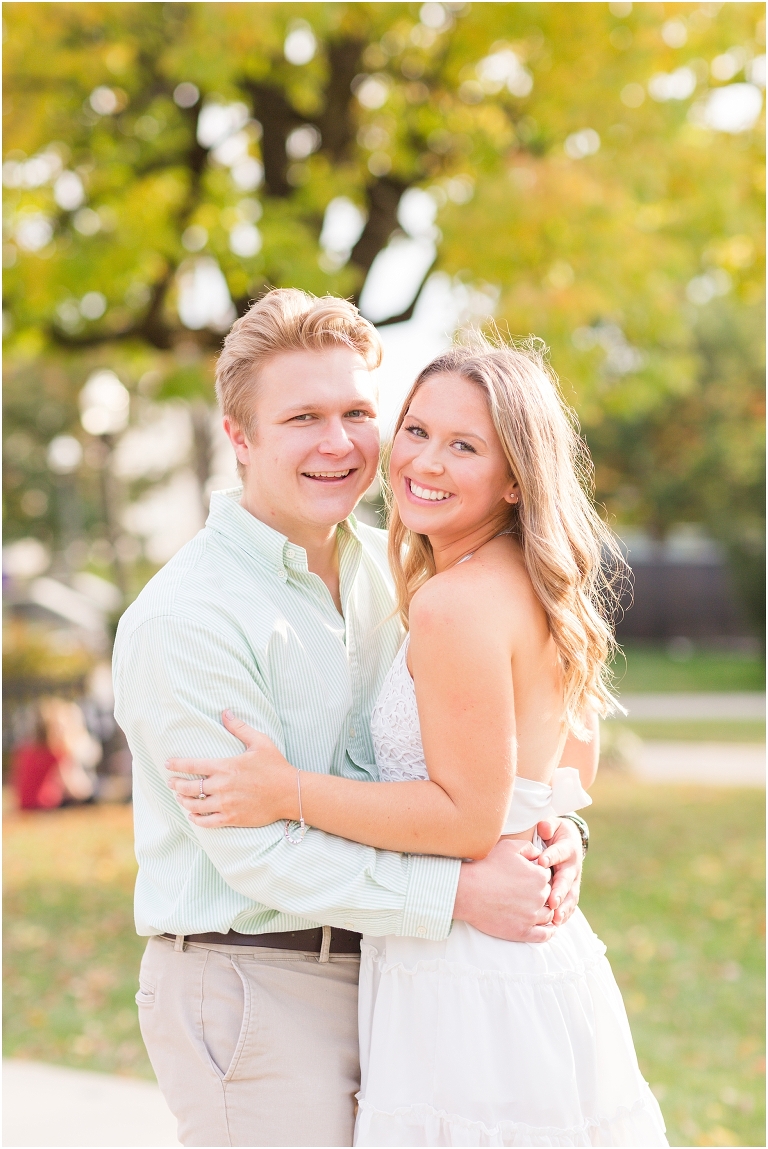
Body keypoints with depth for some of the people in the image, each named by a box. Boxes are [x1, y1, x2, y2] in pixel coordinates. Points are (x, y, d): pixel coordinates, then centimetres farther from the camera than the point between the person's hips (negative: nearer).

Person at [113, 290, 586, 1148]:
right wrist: (456, 893, -24)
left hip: (378, 971, 7)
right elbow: (256, 851, -21)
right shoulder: (184, 619, -18)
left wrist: (545, 824, -9)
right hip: (248, 989, -7)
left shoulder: (382, 567, 6)